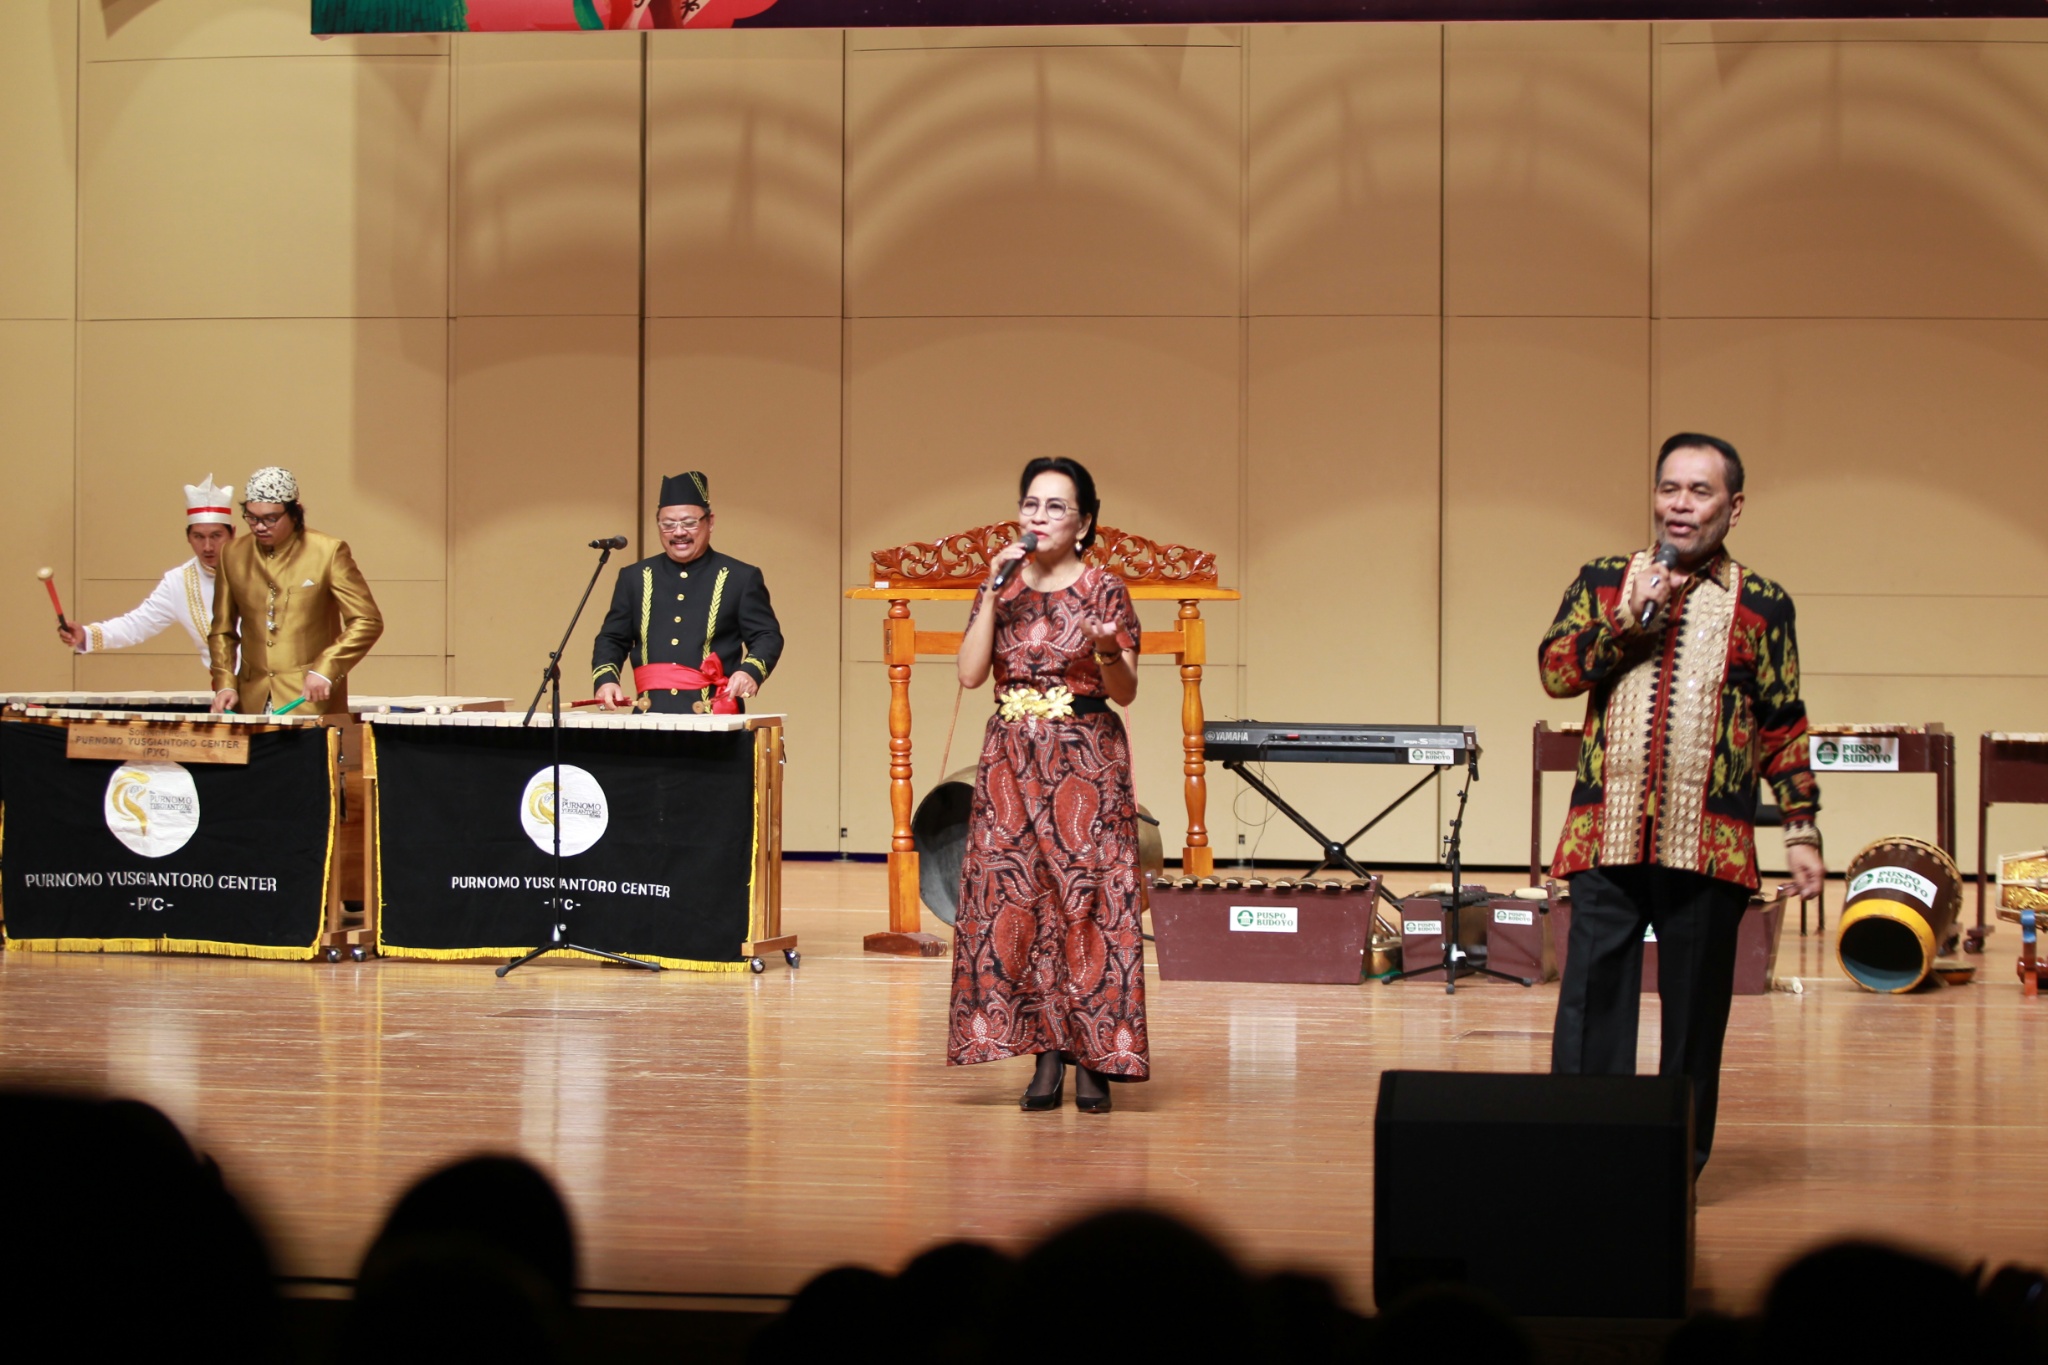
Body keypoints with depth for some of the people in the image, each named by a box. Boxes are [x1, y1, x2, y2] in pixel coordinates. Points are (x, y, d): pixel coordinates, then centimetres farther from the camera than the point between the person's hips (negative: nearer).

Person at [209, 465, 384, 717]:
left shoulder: (329, 552, -4)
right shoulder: (234, 555, 8)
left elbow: (367, 621, -5)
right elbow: (222, 630, 15)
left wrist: (326, 669, -17)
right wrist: (224, 684, 1)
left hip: (313, 702, -3)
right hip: (252, 704, 3)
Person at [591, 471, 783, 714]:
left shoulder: (741, 578, 6)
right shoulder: (634, 578, 15)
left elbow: (767, 637, 3)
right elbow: (611, 639, 17)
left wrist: (751, 672, -18)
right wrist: (605, 680, -3)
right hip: (652, 719, 3)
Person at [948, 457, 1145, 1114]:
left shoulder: (1103, 589, -1)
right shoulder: (1001, 584, 9)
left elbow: (1125, 692, -1)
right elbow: (970, 673, -2)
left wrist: (1108, 651, -21)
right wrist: (995, 591, -6)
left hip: (1086, 761, -3)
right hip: (1012, 759, 3)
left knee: (1088, 904, -6)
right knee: (1016, 902, -2)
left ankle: (1093, 1059, -2)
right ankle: (1045, 1055, 3)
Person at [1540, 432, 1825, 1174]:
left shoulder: (1762, 606, 8)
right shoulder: (1603, 581, 10)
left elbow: (1783, 728, 10)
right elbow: (1555, 670, -1)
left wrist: (1801, 831, 6)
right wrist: (1627, 621, -12)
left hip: (1709, 846, 0)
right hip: (1606, 835, 0)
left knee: (1696, 1007, 5)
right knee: (1593, 998, -2)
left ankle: (1681, 1162, 14)